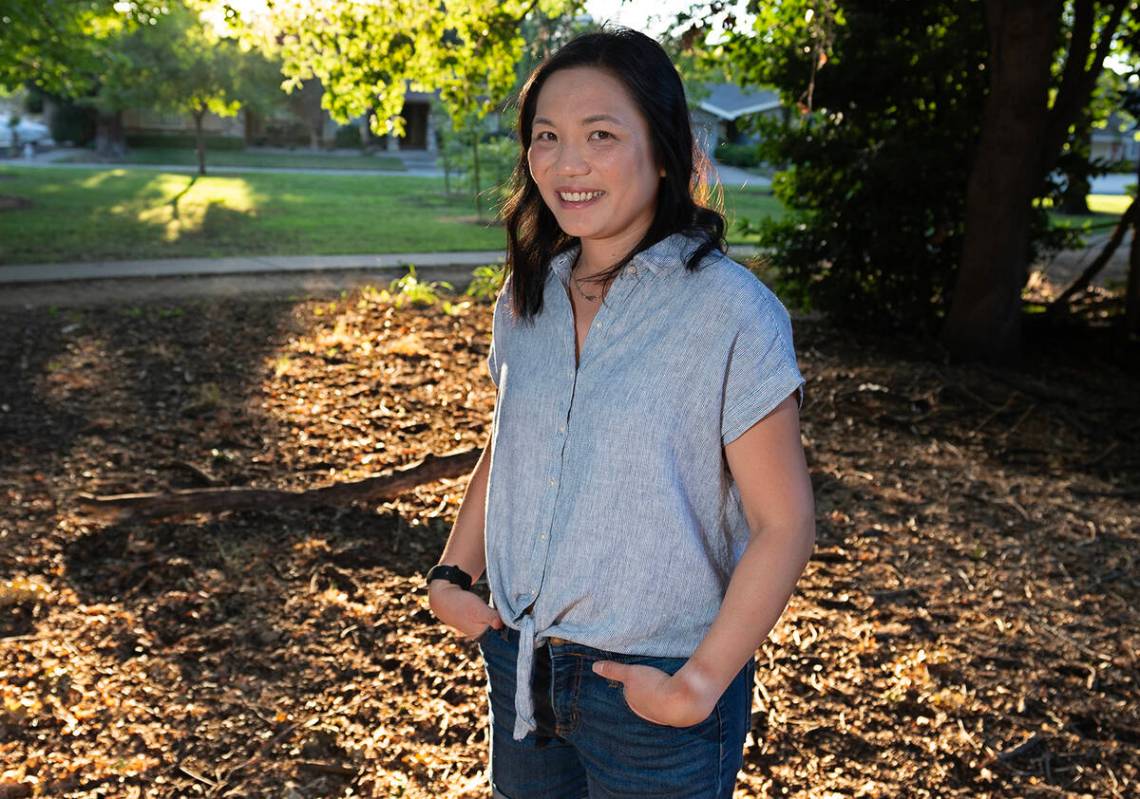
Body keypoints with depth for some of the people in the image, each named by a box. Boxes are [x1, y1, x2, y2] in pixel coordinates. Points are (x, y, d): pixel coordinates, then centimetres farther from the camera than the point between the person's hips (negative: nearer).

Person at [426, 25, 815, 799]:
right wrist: (451, 574, 2)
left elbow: (784, 523, -15)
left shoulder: (728, 310, -18)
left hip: (650, 691, -5)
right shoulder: (528, 297, 0)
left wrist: (703, 684, -17)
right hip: (519, 667, 5)